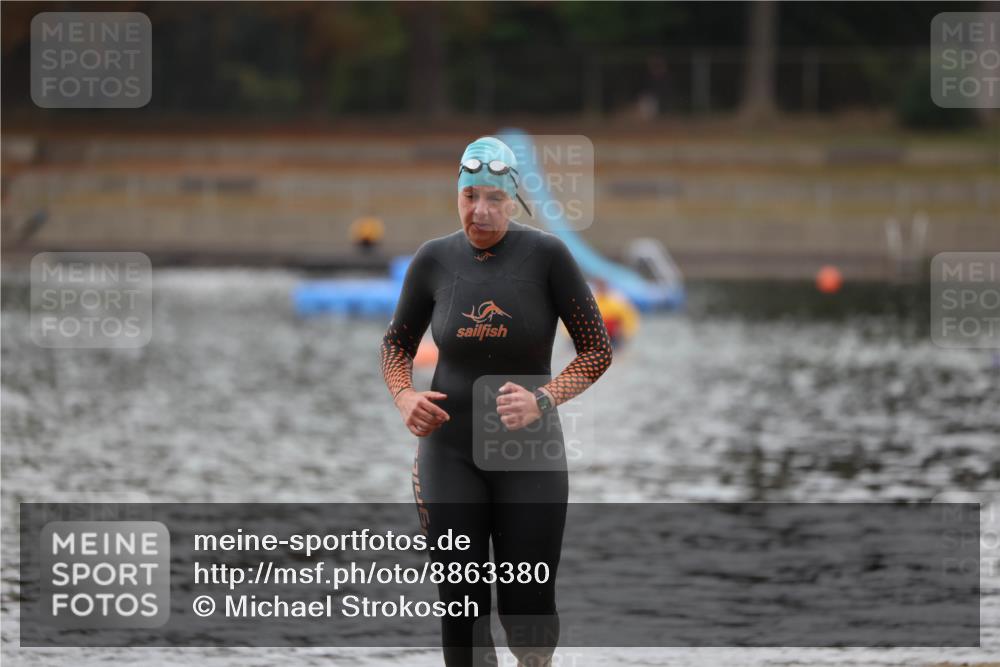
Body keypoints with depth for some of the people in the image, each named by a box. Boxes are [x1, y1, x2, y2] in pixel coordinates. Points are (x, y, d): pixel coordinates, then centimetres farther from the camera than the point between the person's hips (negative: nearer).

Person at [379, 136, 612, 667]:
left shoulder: (546, 255, -9)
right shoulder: (434, 259, -1)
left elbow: (597, 348, -5)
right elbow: (396, 344, 13)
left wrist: (543, 399, -20)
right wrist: (404, 397, -8)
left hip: (530, 451, -2)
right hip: (450, 452, 2)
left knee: (527, 610, -1)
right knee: (461, 607, -2)